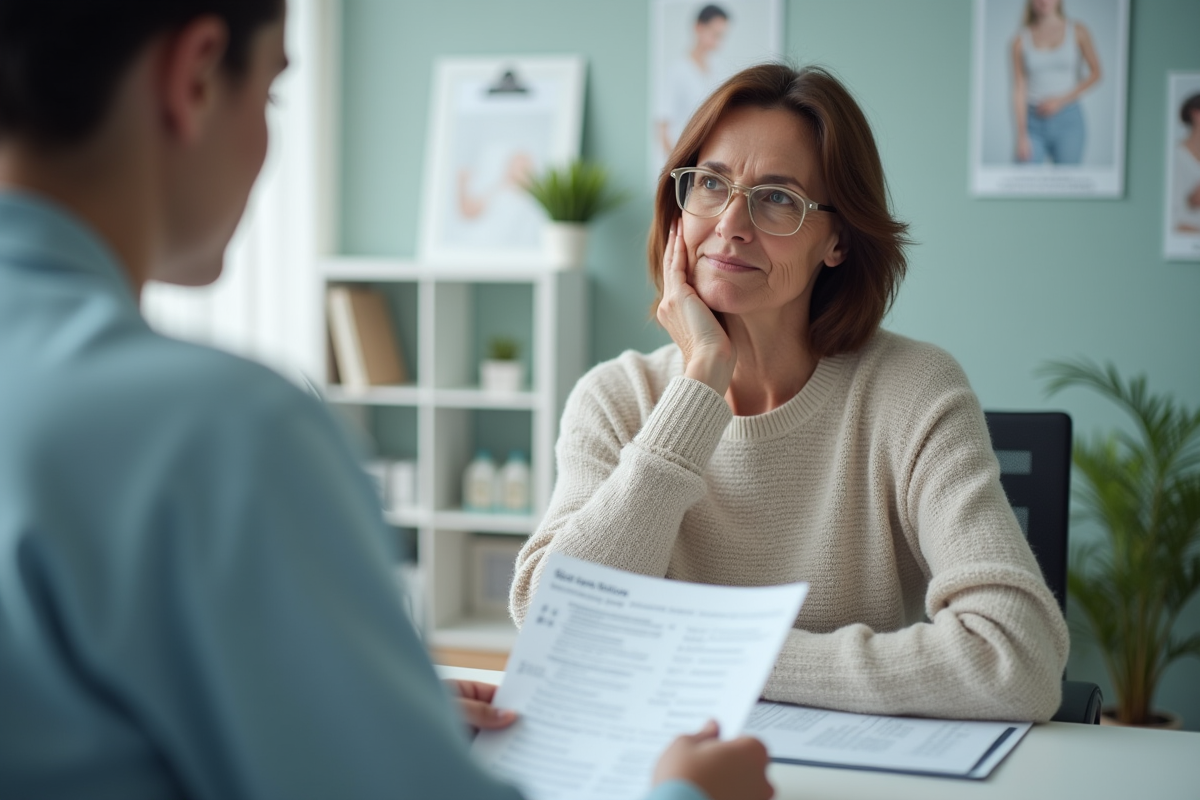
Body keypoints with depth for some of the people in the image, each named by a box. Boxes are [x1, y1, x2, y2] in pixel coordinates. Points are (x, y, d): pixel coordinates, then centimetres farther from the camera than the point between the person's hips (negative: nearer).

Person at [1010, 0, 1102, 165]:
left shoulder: (1078, 32, 3)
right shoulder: (1021, 41, 3)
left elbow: (1095, 74, 5)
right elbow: (1019, 90, 0)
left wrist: (1061, 100, -6)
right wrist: (1021, 136, -7)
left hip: (1068, 120, 0)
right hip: (1033, 120, 0)